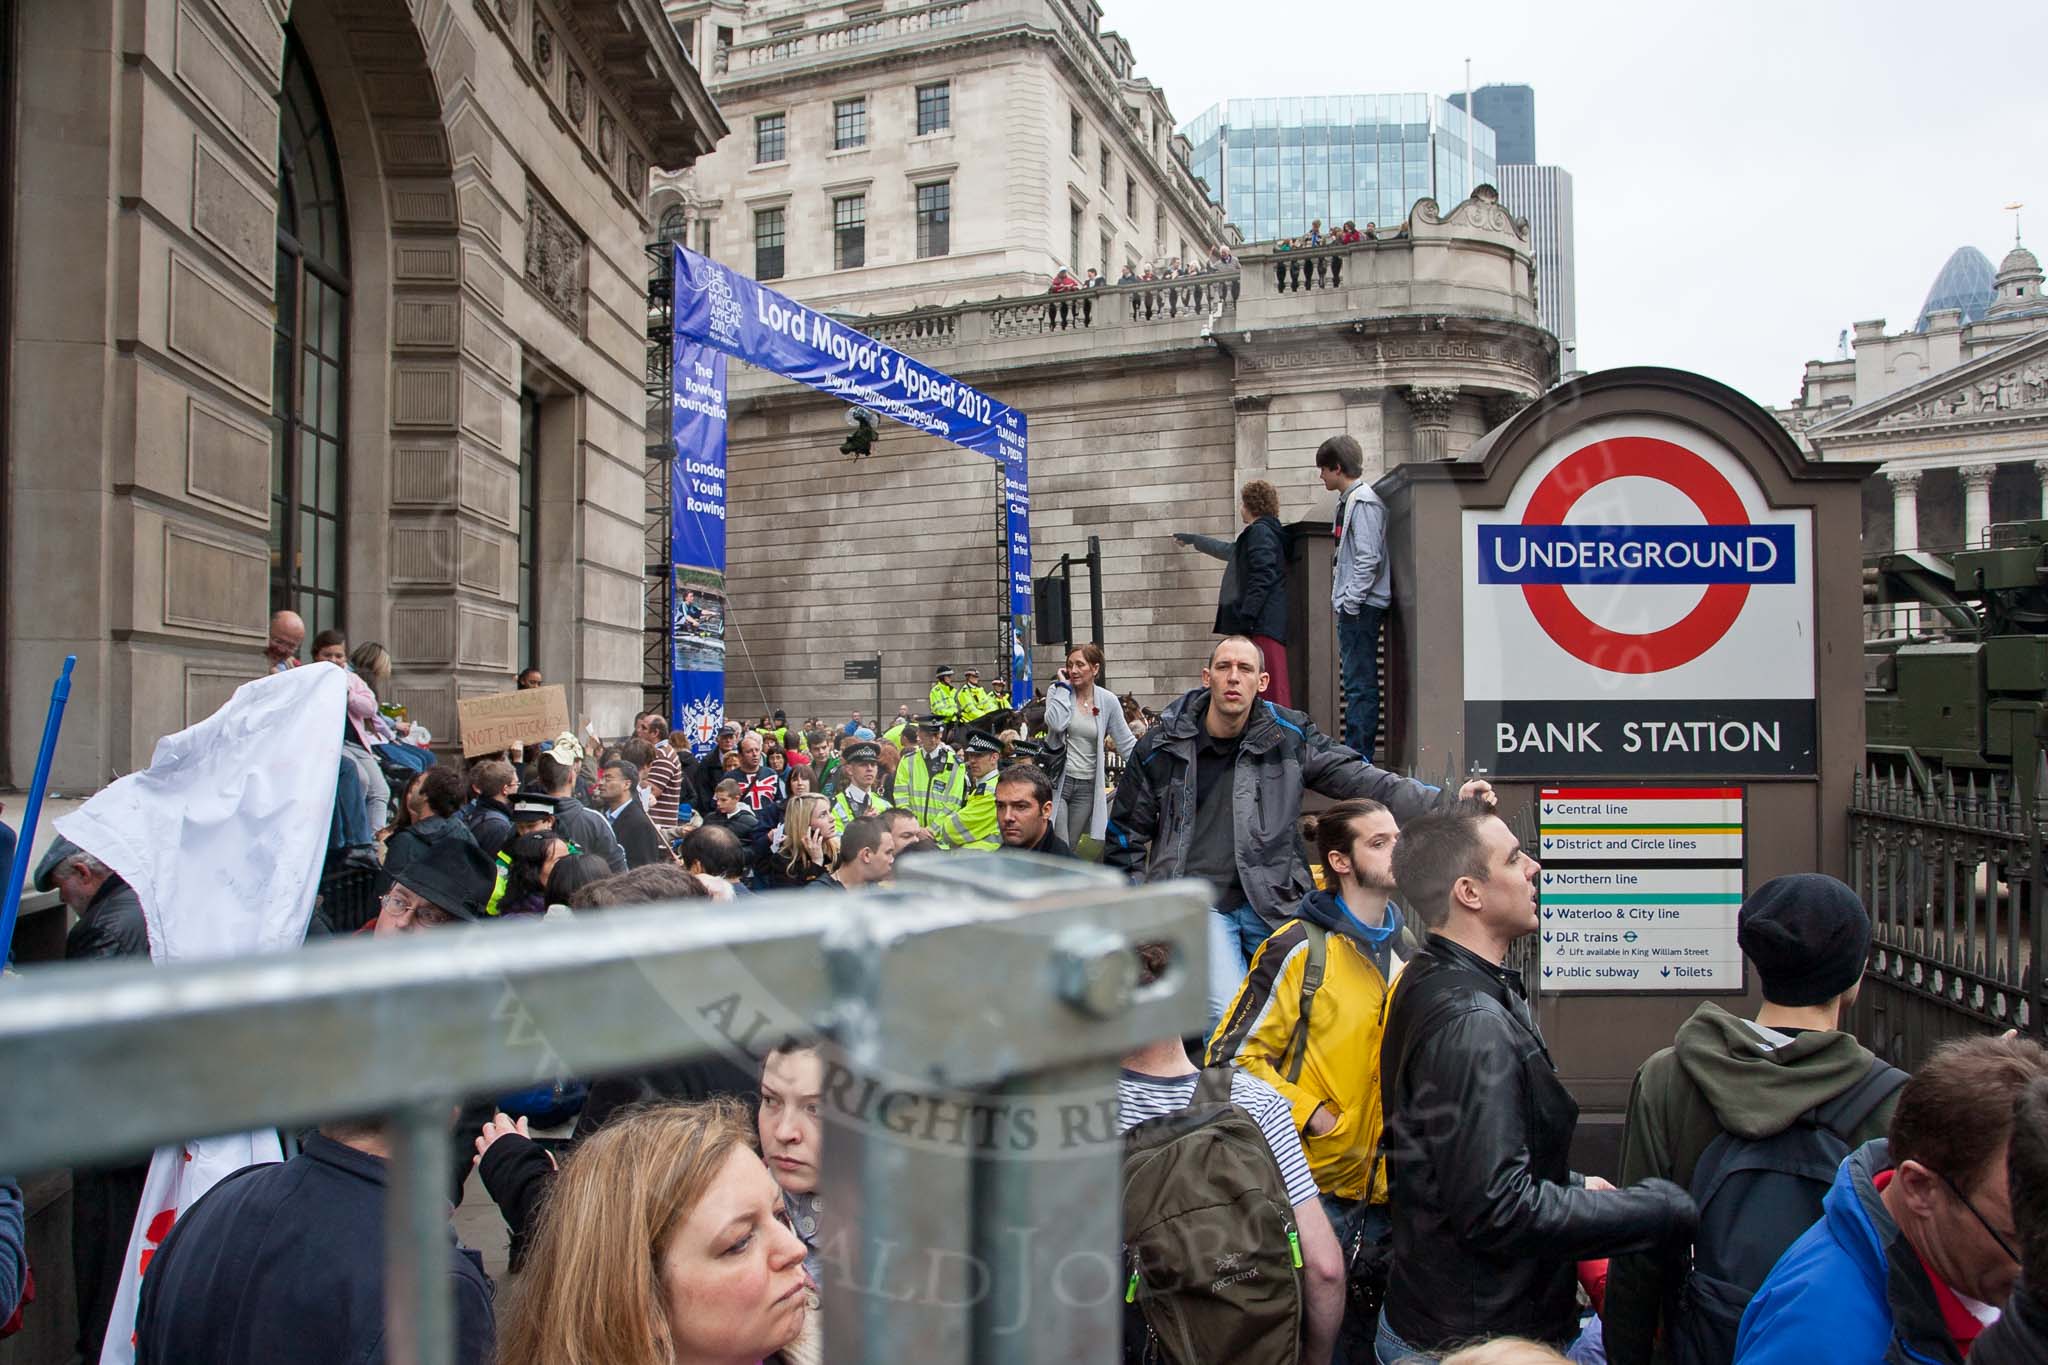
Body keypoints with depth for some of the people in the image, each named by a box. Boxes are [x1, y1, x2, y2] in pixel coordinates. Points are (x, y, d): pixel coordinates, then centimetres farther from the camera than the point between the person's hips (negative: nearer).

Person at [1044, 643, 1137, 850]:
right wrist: (1064, 685, -11)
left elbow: (1126, 742, 4)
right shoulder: (1058, 691, -1)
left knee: (1071, 848, 10)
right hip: (1058, 780, -2)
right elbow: (1056, 723, -21)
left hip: (1087, 786, 2)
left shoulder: (1108, 700, 1)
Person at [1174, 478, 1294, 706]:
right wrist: (1193, 539, 56)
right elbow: (1229, 550, 44)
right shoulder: (1271, 531, 26)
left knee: (1271, 686, -15)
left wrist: (1245, 617, -21)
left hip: (1263, 622, -10)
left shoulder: (1259, 531, -5)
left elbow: (1263, 578, -18)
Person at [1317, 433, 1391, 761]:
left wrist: (1351, 601, -17)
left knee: (1360, 683, -7)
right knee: (1356, 681, 13)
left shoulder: (1363, 501, -13)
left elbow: (1369, 557, -19)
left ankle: (1358, 757, -5)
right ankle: (1355, 753, 19)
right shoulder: (1347, 500, 17)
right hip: (1351, 606, 10)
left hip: (1361, 606, -10)